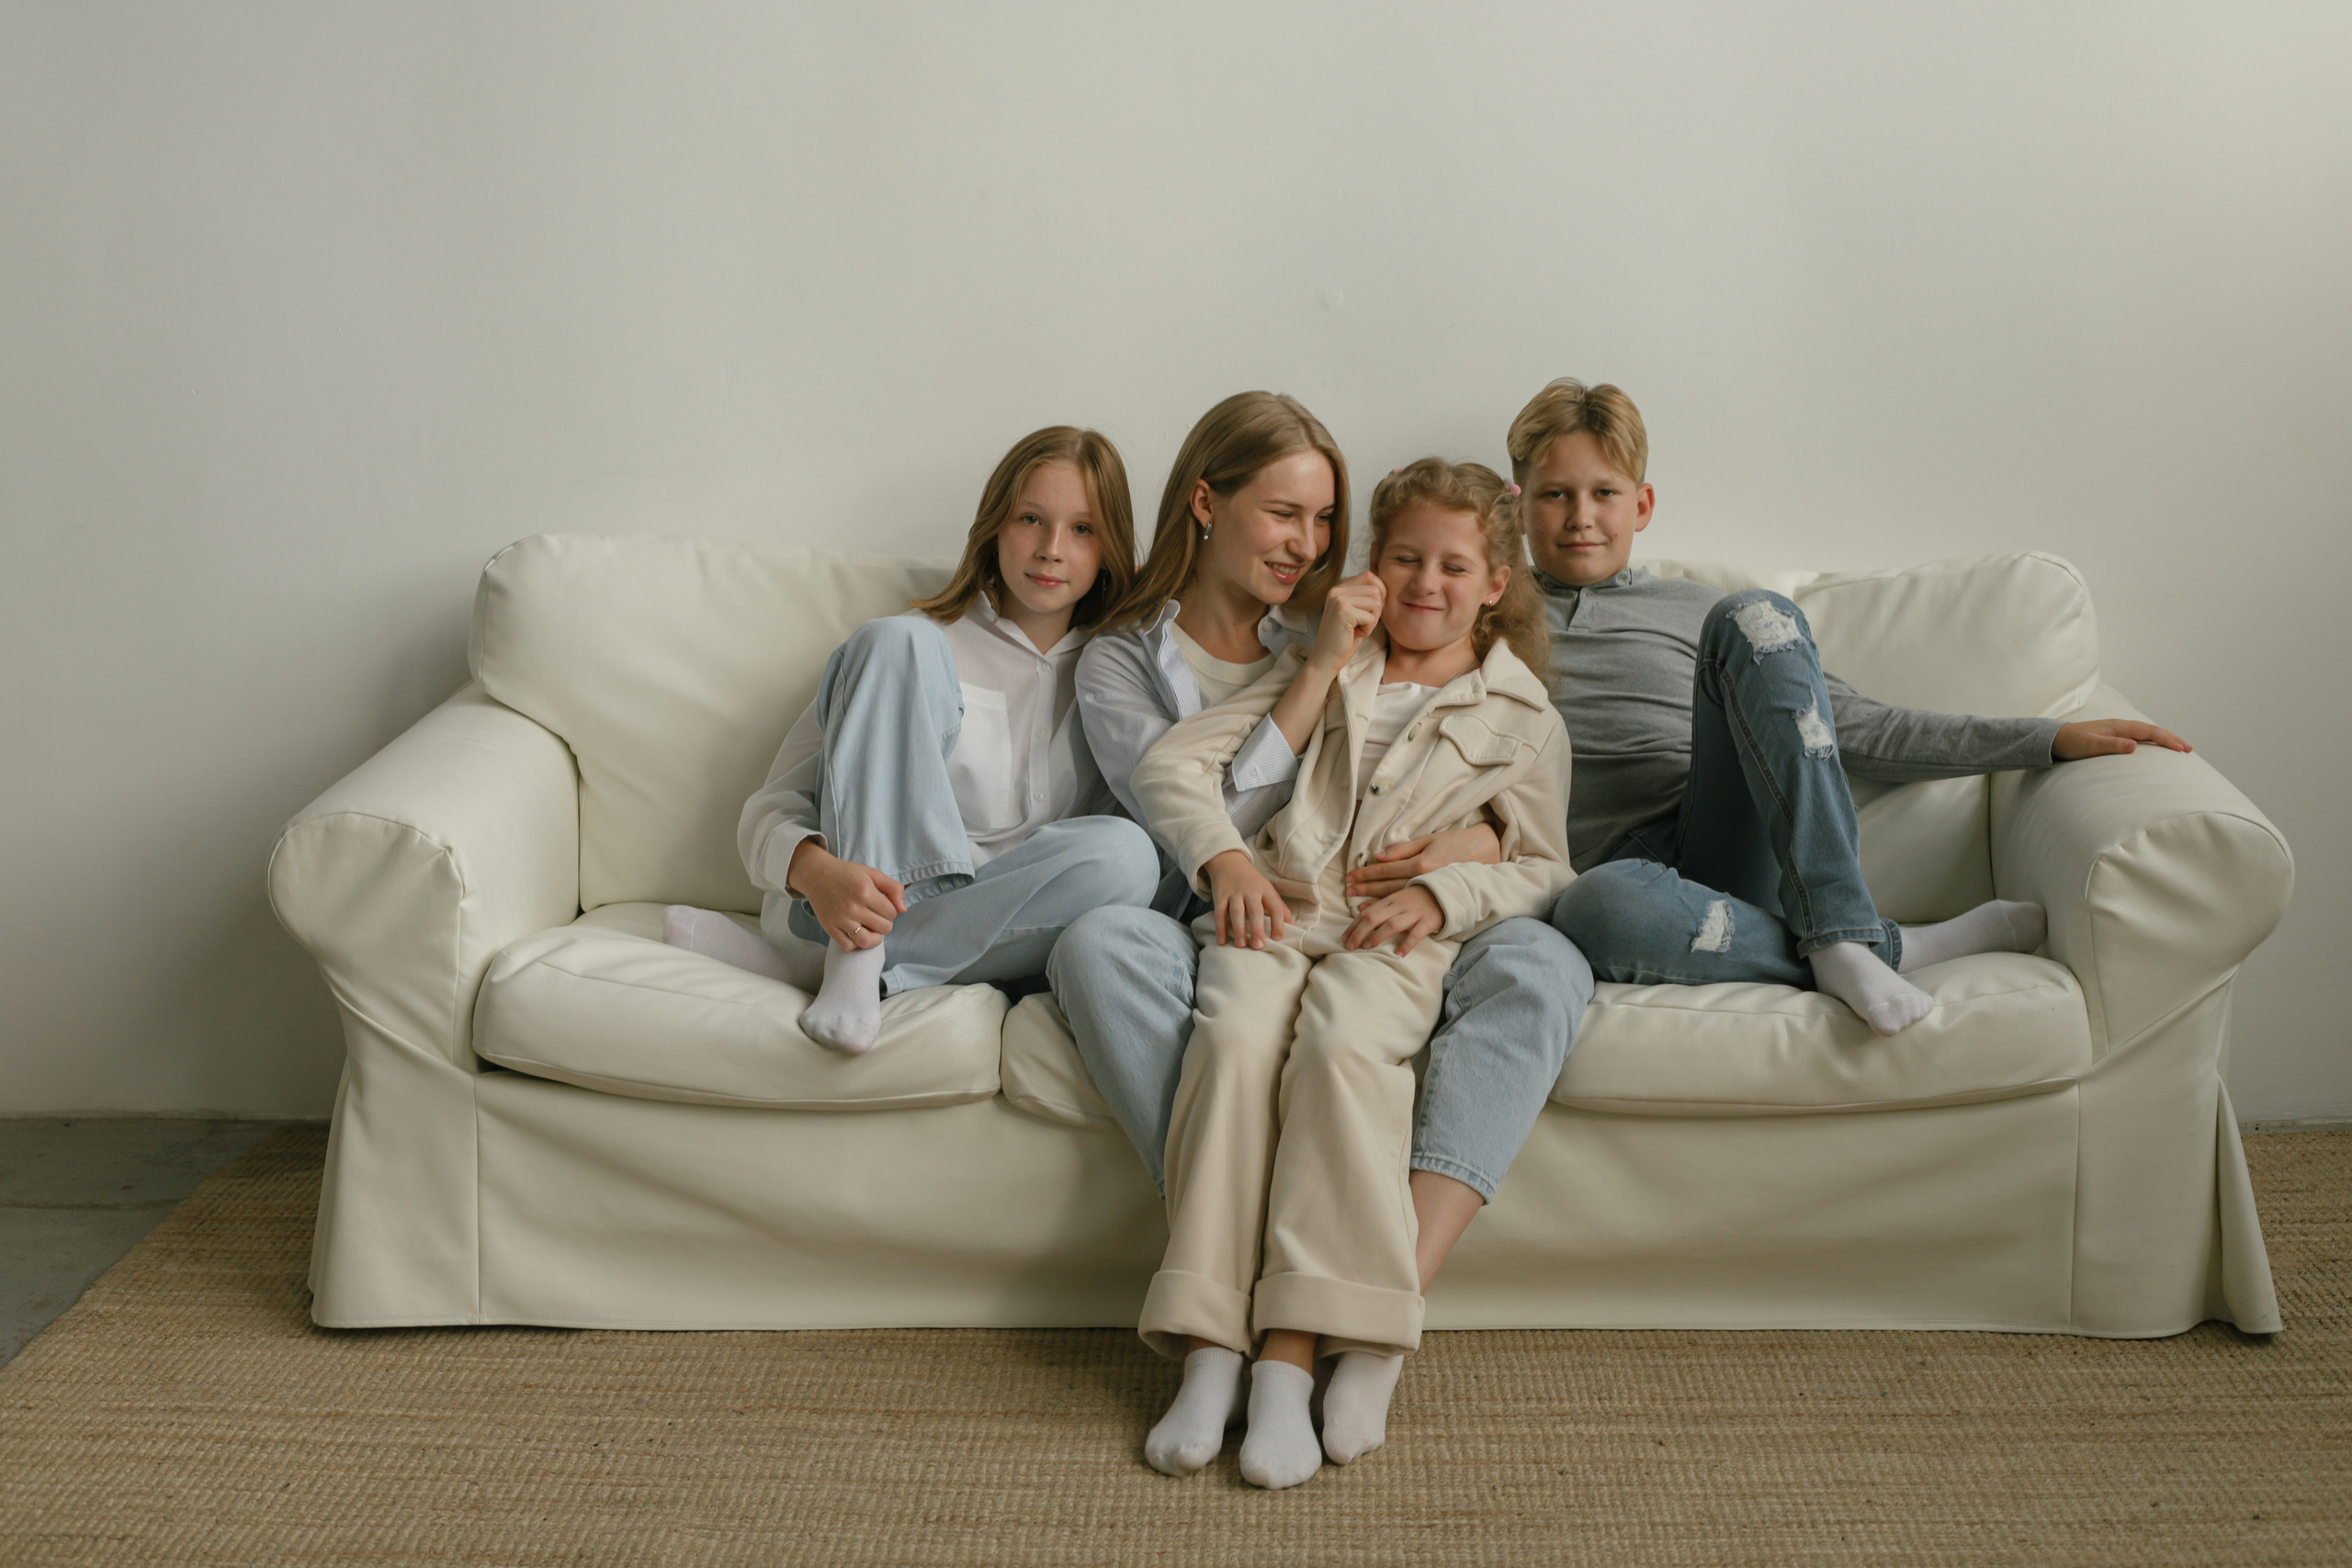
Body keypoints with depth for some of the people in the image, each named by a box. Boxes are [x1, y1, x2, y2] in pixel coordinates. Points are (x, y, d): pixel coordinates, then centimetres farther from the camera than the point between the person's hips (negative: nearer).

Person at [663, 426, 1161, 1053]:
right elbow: (772, 811, 0)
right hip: (857, 898, -2)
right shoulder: (922, 641, 7)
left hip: (980, 938, 2)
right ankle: (859, 959, -29)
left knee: (1126, 852, -31)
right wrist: (816, 871, -23)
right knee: (898, 640, -18)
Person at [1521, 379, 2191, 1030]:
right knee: (1598, 908, -42)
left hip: (1734, 851, 2)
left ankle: (1839, 934, -27)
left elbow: (1856, 729, 16)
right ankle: (1892, 948, -22)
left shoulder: (1698, 612, 21)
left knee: (1753, 618, -21)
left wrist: (2054, 739, 9)